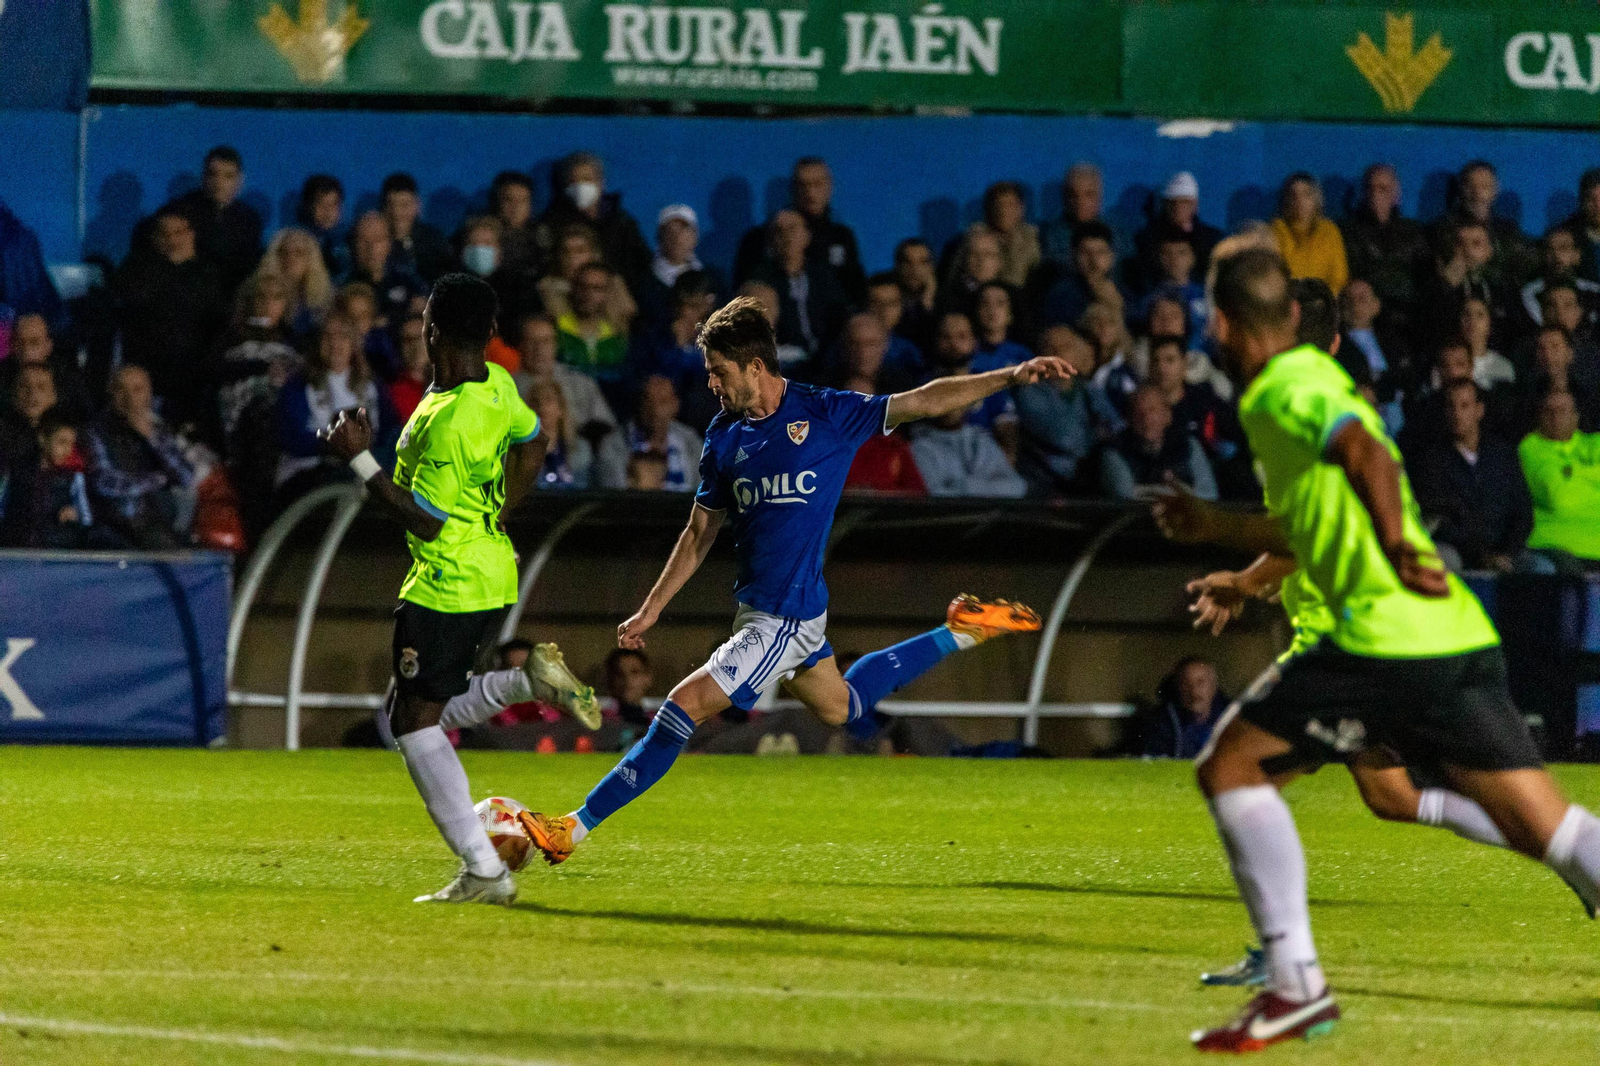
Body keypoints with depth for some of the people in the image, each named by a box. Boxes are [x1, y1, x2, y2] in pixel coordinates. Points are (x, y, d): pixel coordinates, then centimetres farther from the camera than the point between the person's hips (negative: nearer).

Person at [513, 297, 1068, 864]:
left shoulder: (827, 414, -12)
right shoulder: (725, 437, 5)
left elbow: (925, 401, -9)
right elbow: (699, 533, 14)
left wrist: (1012, 376, -18)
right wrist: (651, 610, 12)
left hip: (785, 619, -8)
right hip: (757, 605, 8)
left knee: (685, 705, -13)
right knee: (841, 708, 25)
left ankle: (573, 829, -8)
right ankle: (960, 634, 38)